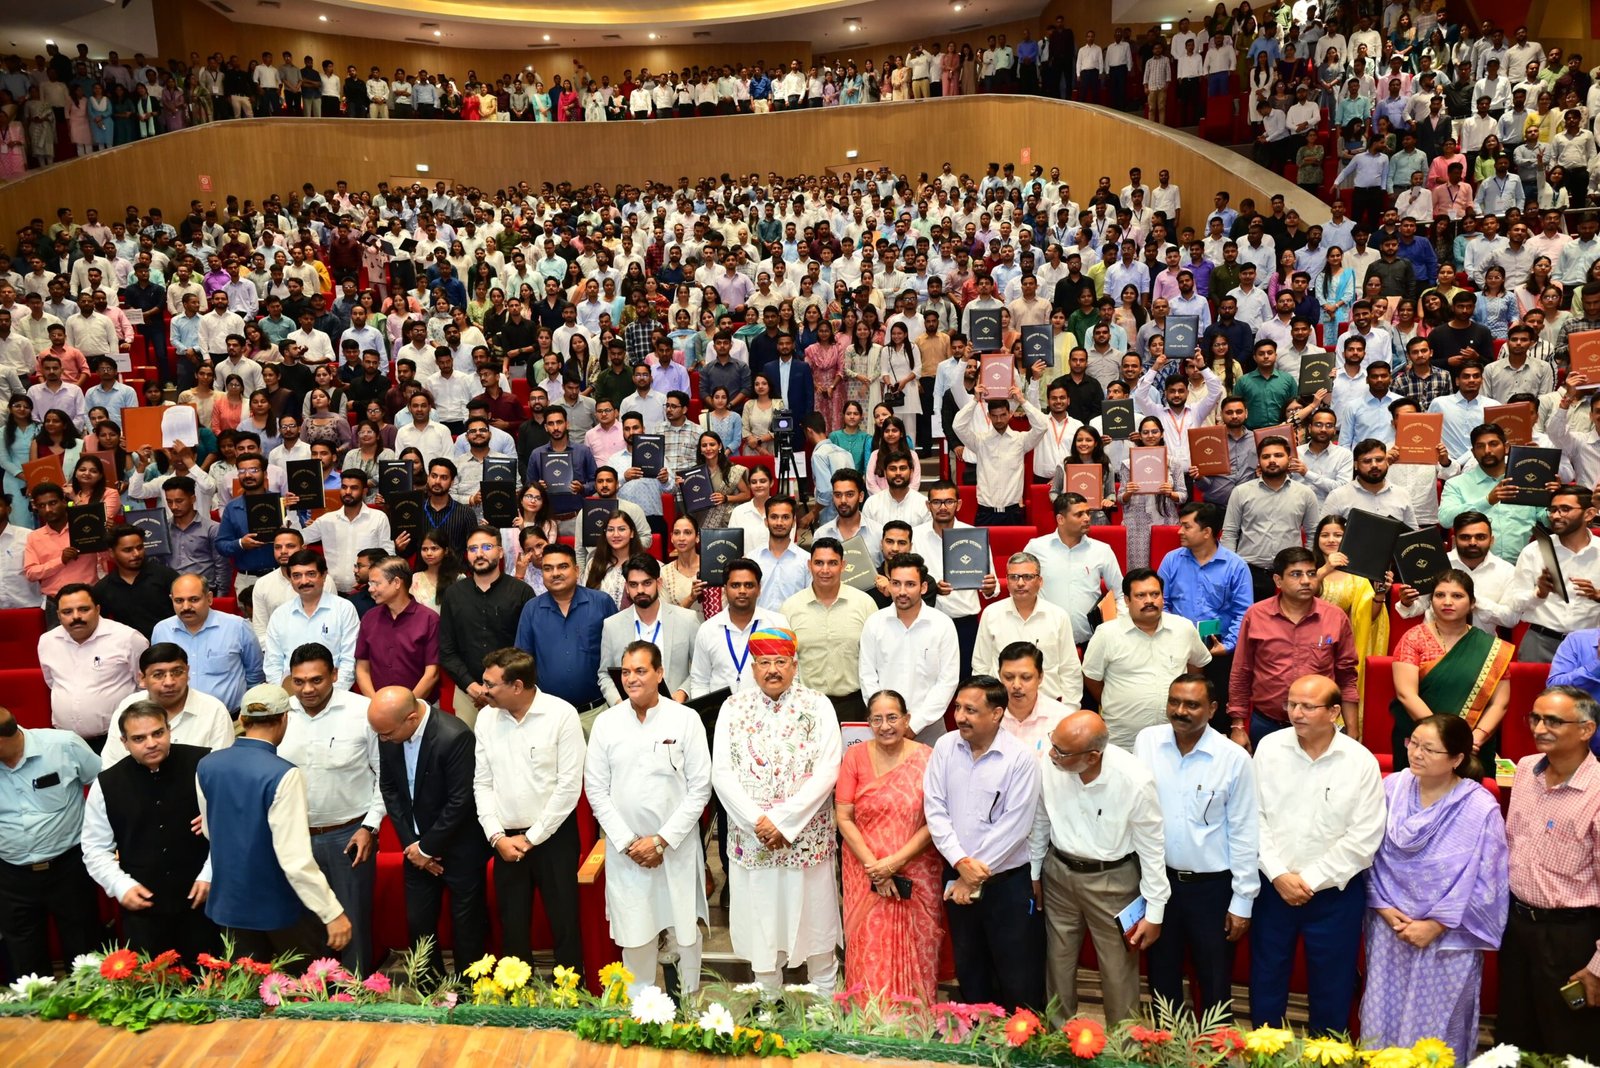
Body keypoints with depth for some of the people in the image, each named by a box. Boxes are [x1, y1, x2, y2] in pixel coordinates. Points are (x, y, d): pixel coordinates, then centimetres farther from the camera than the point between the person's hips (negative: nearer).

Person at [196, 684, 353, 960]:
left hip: (229, 902, 6)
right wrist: (333, 913, -19)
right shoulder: (282, 775, -25)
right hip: (280, 905, -5)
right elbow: (295, 859, -26)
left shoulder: (206, 766, -5)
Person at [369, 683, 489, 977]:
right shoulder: (388, 733, -9)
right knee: (418, 923, 11)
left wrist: (428, 848, -14)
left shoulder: (455, 737, -28)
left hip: (458, 848, -5)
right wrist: (410, 843, -4)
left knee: (467, 927, 9)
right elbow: (389, 788, 2)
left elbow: (461, 801, -22)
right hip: (417, 846, 5)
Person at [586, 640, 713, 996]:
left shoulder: (686, 719, -4)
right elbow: (595, 788, 2)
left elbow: (700, 788, -5)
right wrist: (627, 842, -5)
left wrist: (661, 840, -9)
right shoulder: (606, 722, 1)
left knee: (684, 931, 5)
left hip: (676, 847, -1)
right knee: (633, 933, 8)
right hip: (625, 850, 2)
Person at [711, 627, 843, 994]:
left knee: (814, 923, 8)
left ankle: (824, 1003, 26)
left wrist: (783, 821, -16)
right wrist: (757, 821, -14)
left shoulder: (817, 706, -2)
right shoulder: (733, 708, 4)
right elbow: (721, 774, -2)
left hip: (806, 837, -1)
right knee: (760, 926, 10)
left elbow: (827, 772, -10)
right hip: (751, 839, 2)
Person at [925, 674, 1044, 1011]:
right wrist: (961, 863, -14)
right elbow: (935, 809, -3)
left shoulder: (1021, 757, -14)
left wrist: (975, 876, -13)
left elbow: (1014, 825, -16)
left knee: (1019, 979, 4)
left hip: (1008, 881, -4)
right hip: (957, 878, 4)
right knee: (969, 971, 19)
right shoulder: (945, 747, -2)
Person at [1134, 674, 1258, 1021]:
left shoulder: (1234, 759, -14)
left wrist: (1242, 900, -5)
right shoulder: (1146, 742, -7)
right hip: (1158, 879, 3)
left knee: (1215, 983, 12)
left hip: (1213, 886, -2)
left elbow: (1244, 833, -8)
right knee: (1162, 978, 19)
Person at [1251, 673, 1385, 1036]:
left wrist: (1310, 880, -13)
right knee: (1266, 979, 15)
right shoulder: (1269, 748, -5)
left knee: (1331, 986, 13)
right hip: (1274, 886, 2)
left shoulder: (1361, 762, -10)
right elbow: (1254, 817, -5)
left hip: (1335, 893, -1)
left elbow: (1364, 838, -12)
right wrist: (1278, 874, -12)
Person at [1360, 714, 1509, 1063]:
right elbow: (1372, 855, 1)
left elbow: (1483, 883, -12)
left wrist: (1435, 925, -12)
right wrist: (1384, 907, -7)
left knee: (1433, 1028, 12)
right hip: (1389, 928, 3)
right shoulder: (1392, 788, -5)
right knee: (1383, 1020, 14)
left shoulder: (1480, 809, -15)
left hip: (1446, 939, -3)